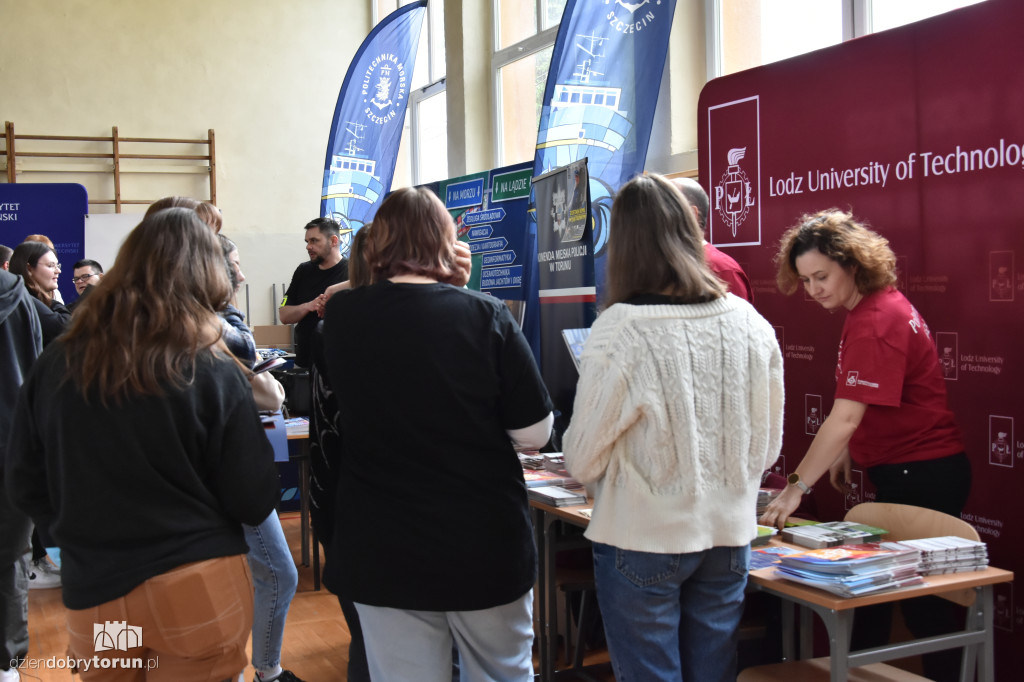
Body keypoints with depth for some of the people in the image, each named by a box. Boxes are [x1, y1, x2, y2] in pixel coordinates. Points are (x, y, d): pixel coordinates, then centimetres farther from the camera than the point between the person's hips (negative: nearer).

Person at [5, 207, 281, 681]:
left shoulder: (56, 364, -5)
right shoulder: (213, 372, -13)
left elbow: (25, 487, 5)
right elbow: (254, 502, -8)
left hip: (93, 595, 4)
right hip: (199, 589, -3)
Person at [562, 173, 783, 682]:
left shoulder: (620, 329, -17)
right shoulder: (751, 324, -3)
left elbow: (582, 459, -10)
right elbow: (769, 445, 7)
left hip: (643, 540, -4)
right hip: (729, 533, 5)